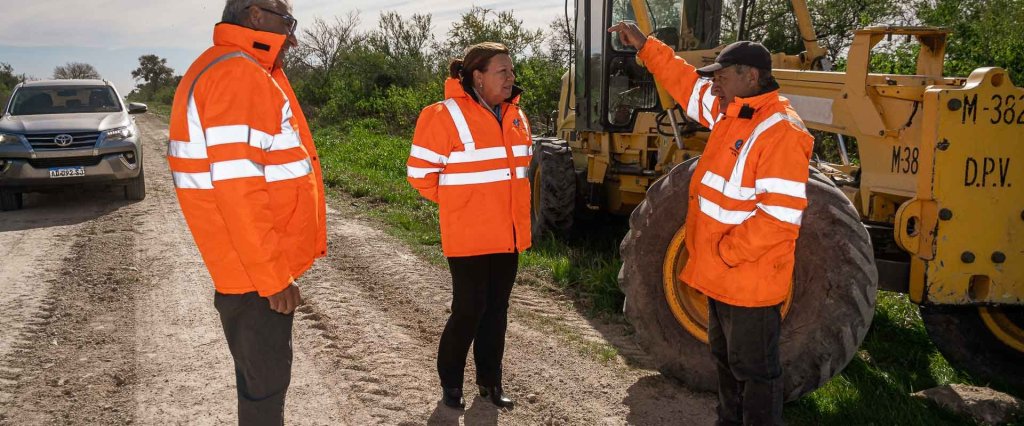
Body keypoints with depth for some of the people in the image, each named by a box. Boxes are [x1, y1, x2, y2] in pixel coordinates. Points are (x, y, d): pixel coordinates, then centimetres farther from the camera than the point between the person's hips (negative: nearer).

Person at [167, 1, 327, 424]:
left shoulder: (249, 75, 13)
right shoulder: (236, 75, -19)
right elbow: (236, 192, -25)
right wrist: (273, 276, -21)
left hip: (263, 268, 10)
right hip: (257, 274, -10)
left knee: (265, 375, 21)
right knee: (265, 382, 3)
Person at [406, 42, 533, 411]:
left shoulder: (514, 115, 8)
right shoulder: (446, 116, -14)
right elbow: (420, 173, -11)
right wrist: (454, 203, -2)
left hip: (508, 235, 7)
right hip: (469, 236, -6)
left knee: (497, 307, 13)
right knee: (469, 308, -1)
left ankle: (490, 380, 27)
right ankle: (450, 381, 19)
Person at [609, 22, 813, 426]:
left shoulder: (780, 132, -23)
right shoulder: (730, 113, 5)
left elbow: (780, 216, -28)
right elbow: (686, 82, 19)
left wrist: (728, 252, -23)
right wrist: (645, 46, 14)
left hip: (749, 279, -10)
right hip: (720, 272, 10)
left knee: (754, 371, 4)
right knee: (726, 361, 23)